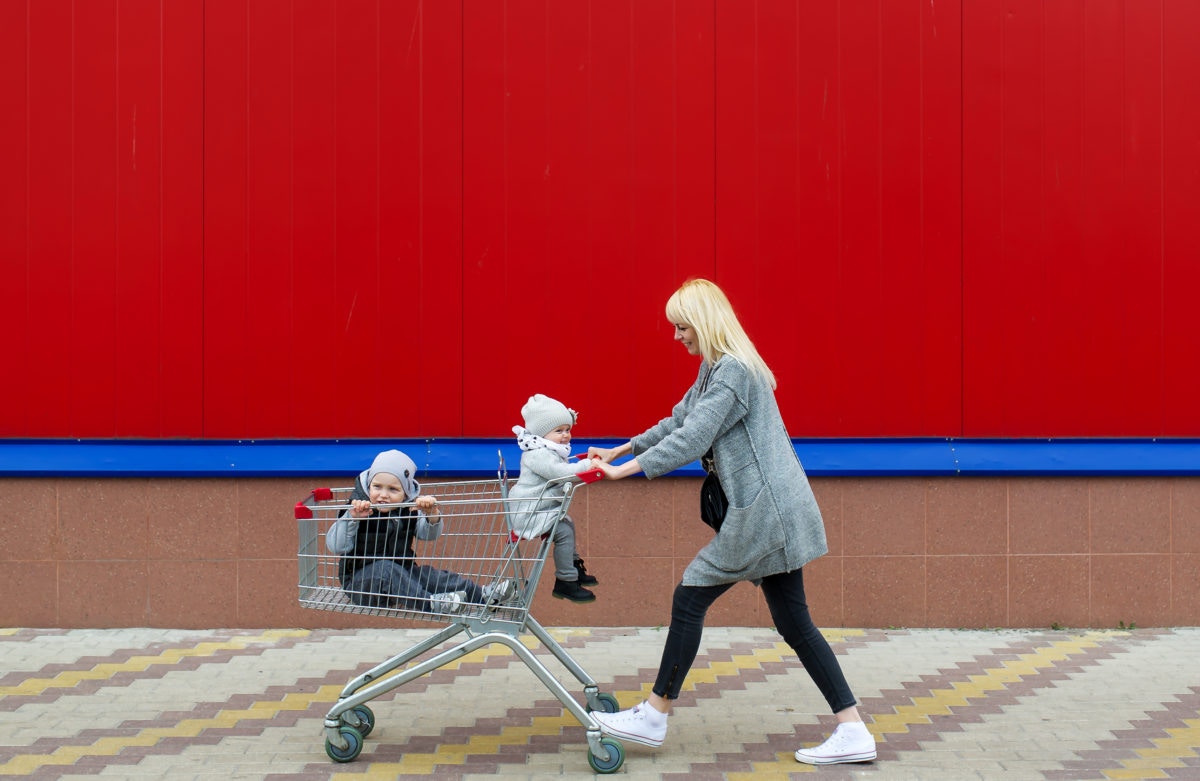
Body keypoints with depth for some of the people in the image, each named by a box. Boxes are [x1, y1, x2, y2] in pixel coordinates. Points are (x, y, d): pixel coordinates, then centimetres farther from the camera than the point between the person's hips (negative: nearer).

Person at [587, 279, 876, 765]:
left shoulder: (733, 370, -15)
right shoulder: (715, 369, 17)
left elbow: (692, 440, -20)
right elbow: (679, 422, 24)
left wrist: (624, 470, -17)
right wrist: (619, 450, 22)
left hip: (763, 509, -10)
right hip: (773, 507, 10)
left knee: (690, 597, -1)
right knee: (794, 622, 8)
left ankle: (654, 717, 9)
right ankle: (853, 731, 8)